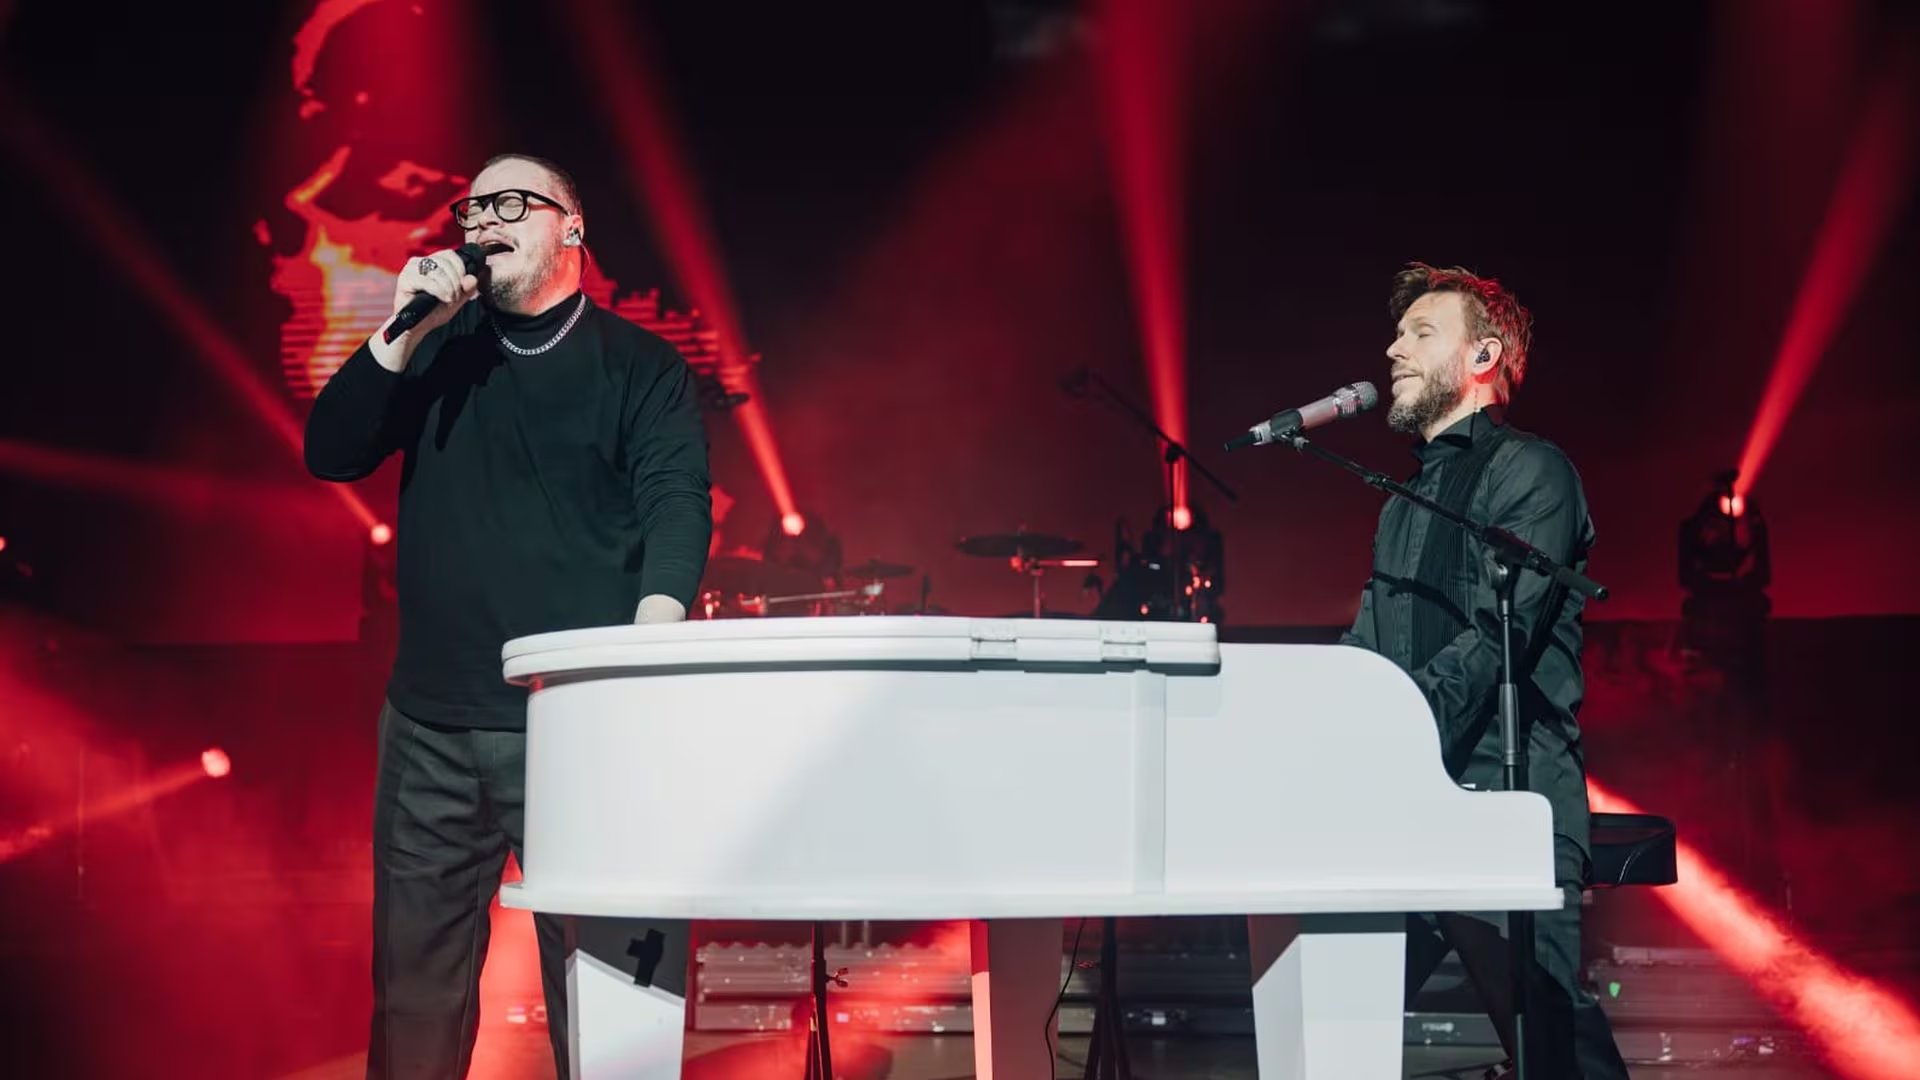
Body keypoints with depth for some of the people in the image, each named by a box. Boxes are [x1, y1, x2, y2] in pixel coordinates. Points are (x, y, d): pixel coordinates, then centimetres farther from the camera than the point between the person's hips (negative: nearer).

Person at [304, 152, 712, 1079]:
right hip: (432, 722, 4)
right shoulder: (439, 351, 15)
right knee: (414, 978, 7)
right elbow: (329, 453, 6)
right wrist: (405, 332, -6)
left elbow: (677, 508, -7)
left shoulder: (639, 367, 5)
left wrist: (653, 637, -24)